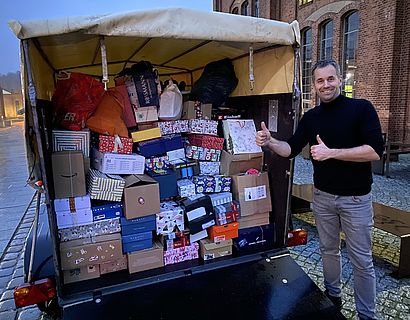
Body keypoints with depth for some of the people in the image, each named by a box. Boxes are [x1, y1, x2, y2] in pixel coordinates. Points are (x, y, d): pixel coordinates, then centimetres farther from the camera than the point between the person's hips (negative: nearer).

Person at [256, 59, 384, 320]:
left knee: (362, 261, 8)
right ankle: (333, 296, 40)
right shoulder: (311, 117, 4)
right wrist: (269, 142, -16)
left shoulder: (361, 108, -10)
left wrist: (331, 153, -24)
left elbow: (375, 150, -19)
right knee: (329, 250, 19)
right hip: (322, 196, 4)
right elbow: (291, 149, 3)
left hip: (356, 199, -4)